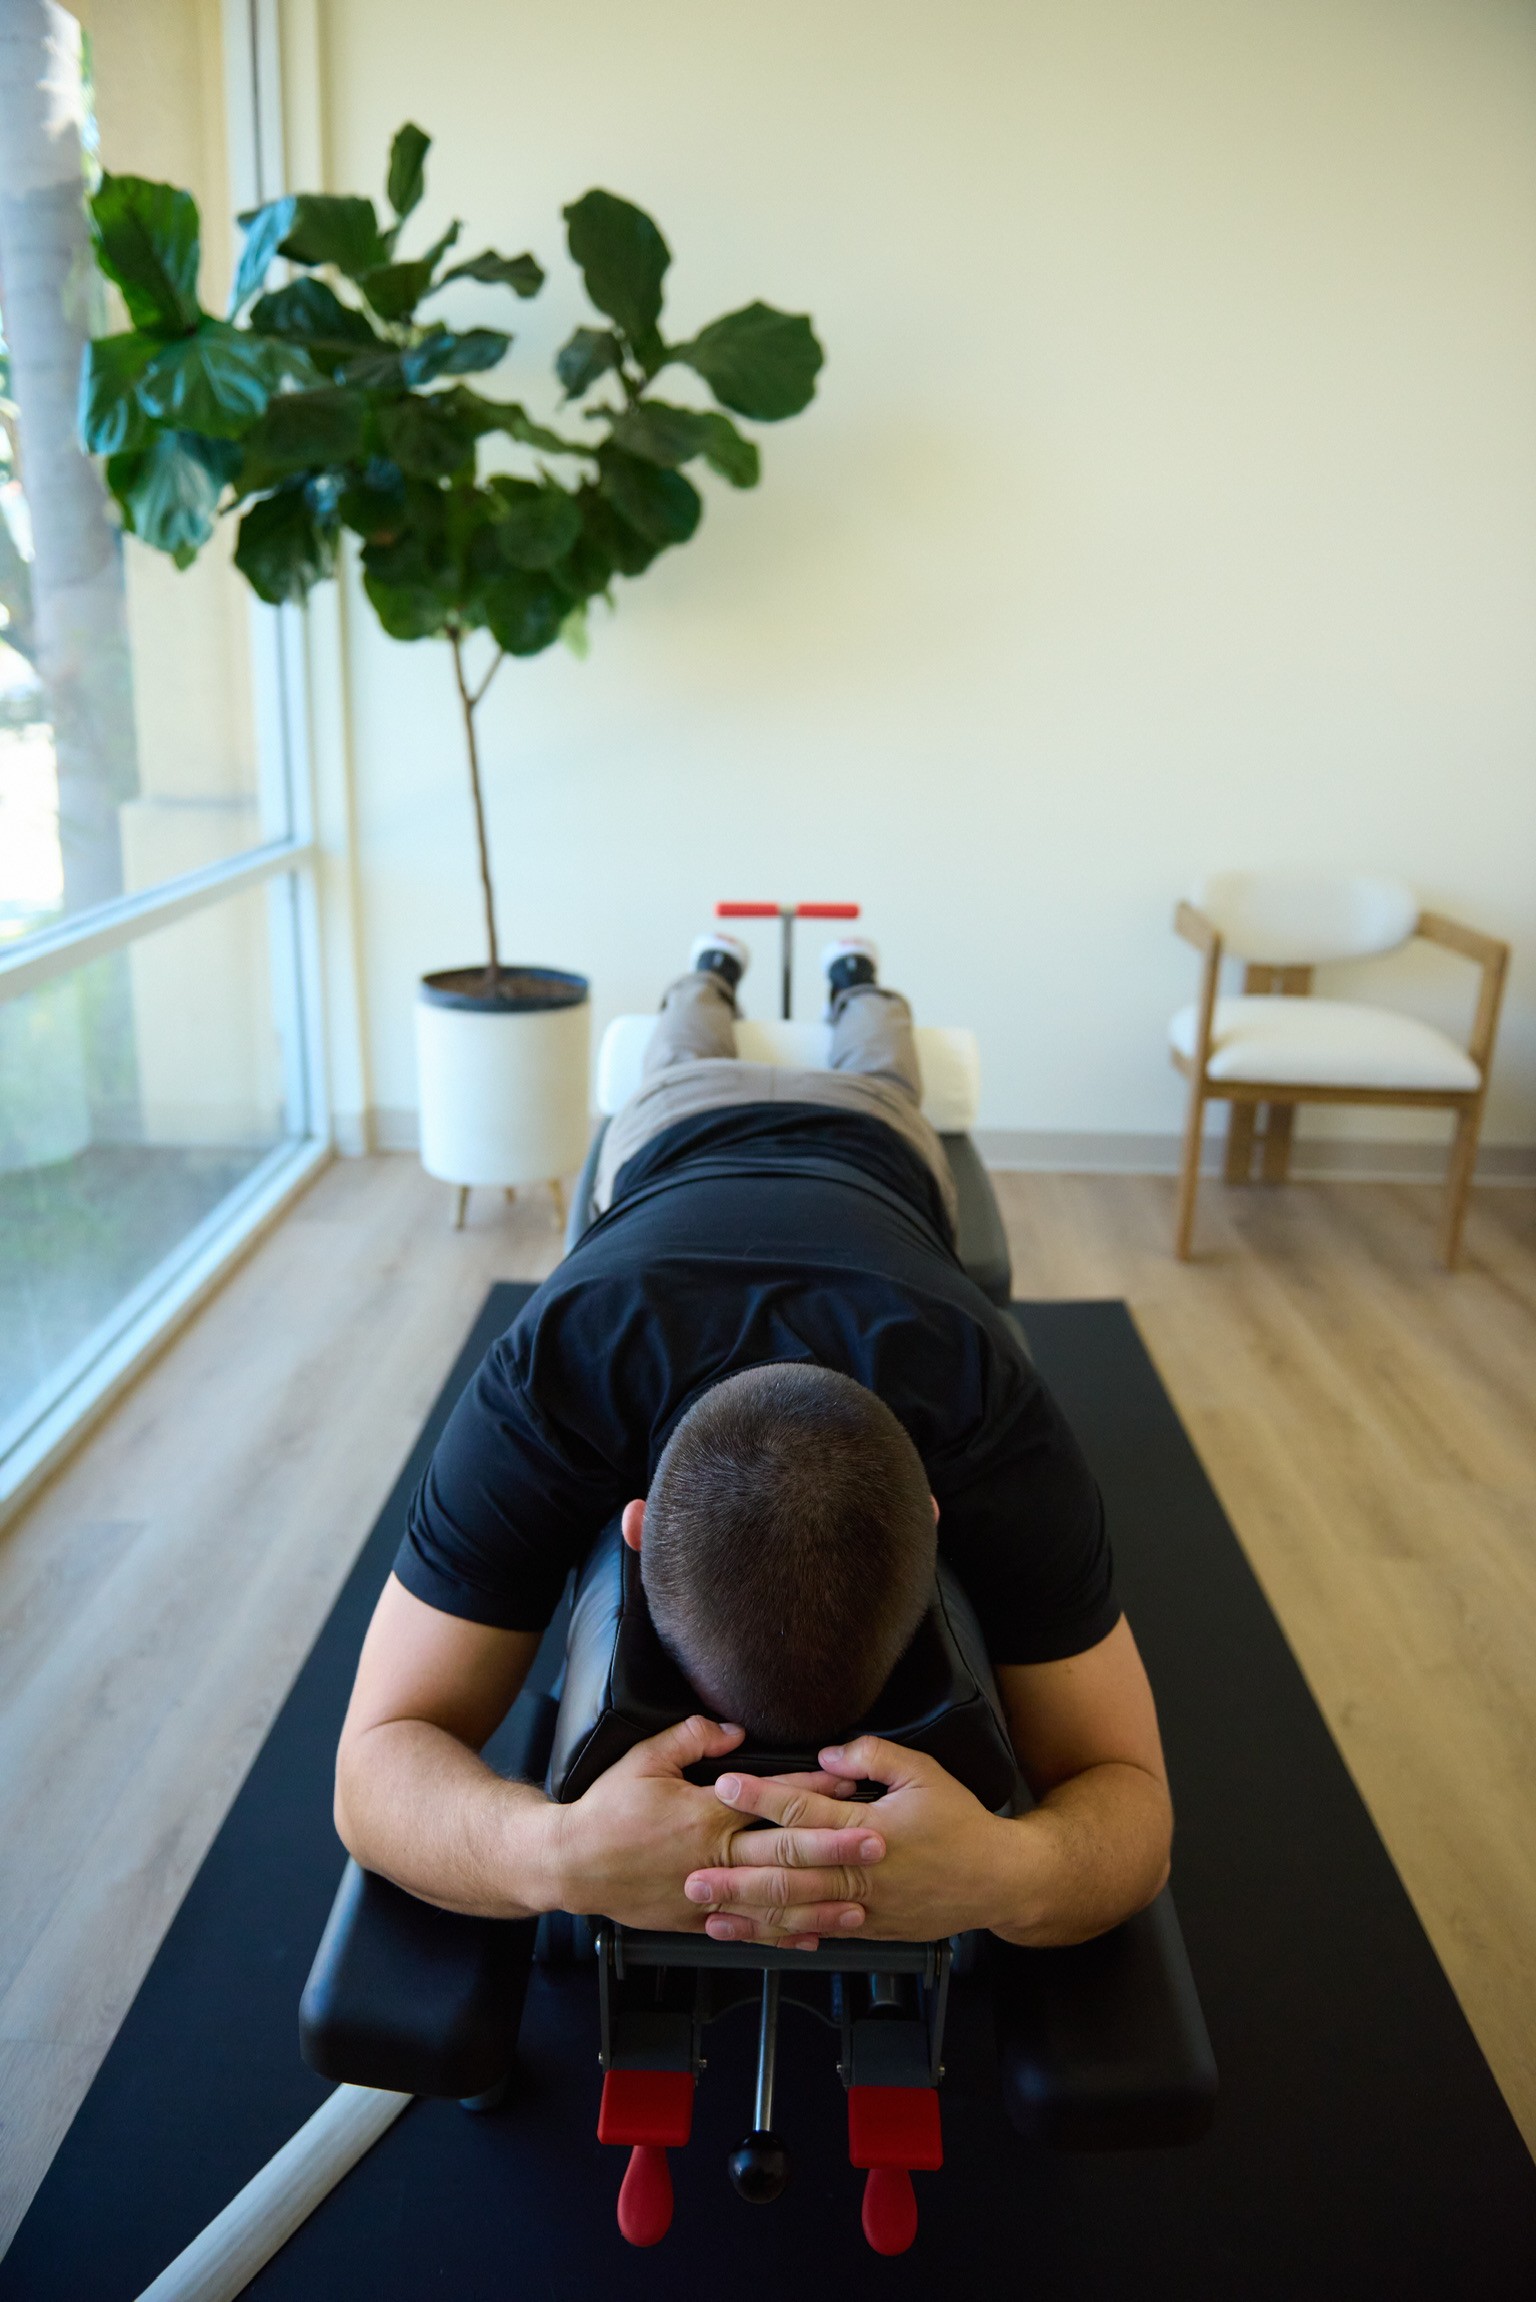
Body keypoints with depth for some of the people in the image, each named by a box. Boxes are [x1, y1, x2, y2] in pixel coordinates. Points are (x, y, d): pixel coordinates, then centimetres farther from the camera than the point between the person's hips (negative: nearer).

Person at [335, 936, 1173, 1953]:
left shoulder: (1002, 1435, -52)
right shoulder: (538, 1400, -52)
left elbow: (1129, 1794, -43)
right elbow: (375, 1765, -46)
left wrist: (1010, 1871, -69)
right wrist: (553, 1851, -71)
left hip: (871, 1146, 1)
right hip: (675, 1139, 0)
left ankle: (858, 980, 71)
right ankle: (712, 973, 71)